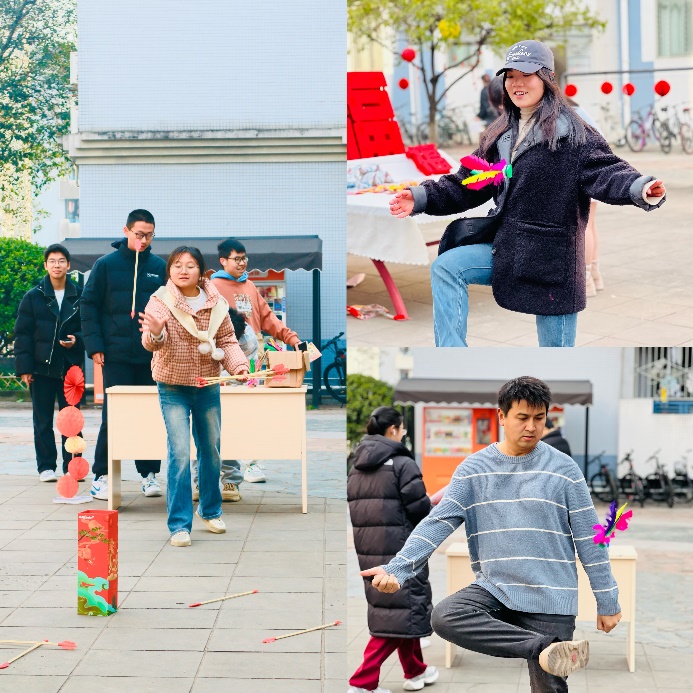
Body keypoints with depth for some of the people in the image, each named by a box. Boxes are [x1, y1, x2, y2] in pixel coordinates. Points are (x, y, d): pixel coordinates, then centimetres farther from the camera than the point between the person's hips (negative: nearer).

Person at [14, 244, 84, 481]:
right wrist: (24, 367, -5)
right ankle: (46, 466, 12)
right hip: (42, 366, 0)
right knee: (43, 420, 5)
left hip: (71, 366, 0)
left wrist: (77, 340, -11)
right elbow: (22, 334, 1)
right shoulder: (33, 297, 3)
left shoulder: (79, 296, 4)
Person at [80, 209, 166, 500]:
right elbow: (88, 306, 2)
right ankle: (101, 476, 6)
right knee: (113, 416, -2)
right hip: (116, 356, -2)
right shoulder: (106, 265, 1)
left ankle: (149, 473, 16)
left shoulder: (160, 267, 7)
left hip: (152, 356, 2)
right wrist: (95, 346, -6)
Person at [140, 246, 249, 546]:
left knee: (211, 451, 16)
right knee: (180, 453, -10)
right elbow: (152, 342, -24)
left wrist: (239, 365, -16)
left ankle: (210, 510, 37)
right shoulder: (160, 302, -12)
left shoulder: (216, 304, -3)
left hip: (208, 386, 4)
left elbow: (227, 340, 2)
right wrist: (155, 333, -47)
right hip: (173, 389, -4)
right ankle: (179, 525, -3)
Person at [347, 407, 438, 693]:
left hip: (367, 551, 8)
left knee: (387, 607, 19)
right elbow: (421, 509, -12)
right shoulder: (402, 464, -11)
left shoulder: (356, 466, 11)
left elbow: (352, 508, 11)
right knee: (402, 610, 0)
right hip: (400, 550, -8)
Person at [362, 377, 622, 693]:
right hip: (494, 588, 2)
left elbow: (589, 540, 2)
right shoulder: (473, 468, 3)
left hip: (550, 599, -1)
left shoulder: (563, 469, -1)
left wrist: (607, 602, 3)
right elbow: (438, 522, -5)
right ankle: (545, 649, -31)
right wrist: (396, 569, -19)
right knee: (444, 617, -27)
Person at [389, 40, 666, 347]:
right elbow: (467, 184, 14)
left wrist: (640, 189, -42)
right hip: (506, 249, 6)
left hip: (551, 256, -6)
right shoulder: (499, 135, 11)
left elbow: (604, 171, -21)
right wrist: (422, 197, 1)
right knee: (445, 267, -13)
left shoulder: (571, 132, -9)